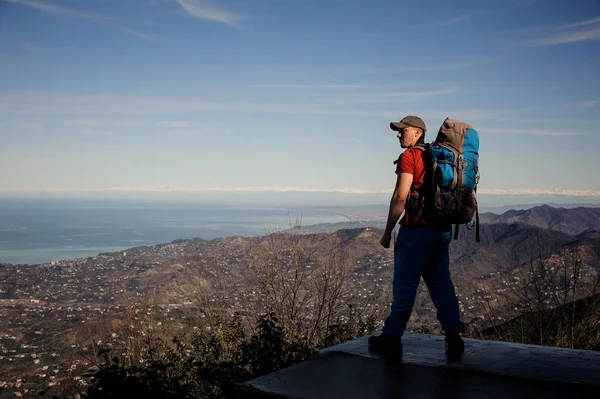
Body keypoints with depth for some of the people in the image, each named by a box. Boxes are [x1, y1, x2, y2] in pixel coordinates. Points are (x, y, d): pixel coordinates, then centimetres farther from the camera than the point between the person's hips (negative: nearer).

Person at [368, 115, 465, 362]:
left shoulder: (409, 156, -8)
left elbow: (400, 196, -14)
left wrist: (387, 231, -9)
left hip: (417, 229, -7)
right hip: (442, 229, 8)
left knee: (404, 285, 0)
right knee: (441, 284, 10)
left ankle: (391, 339, 8)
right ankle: (454, 337, 8)